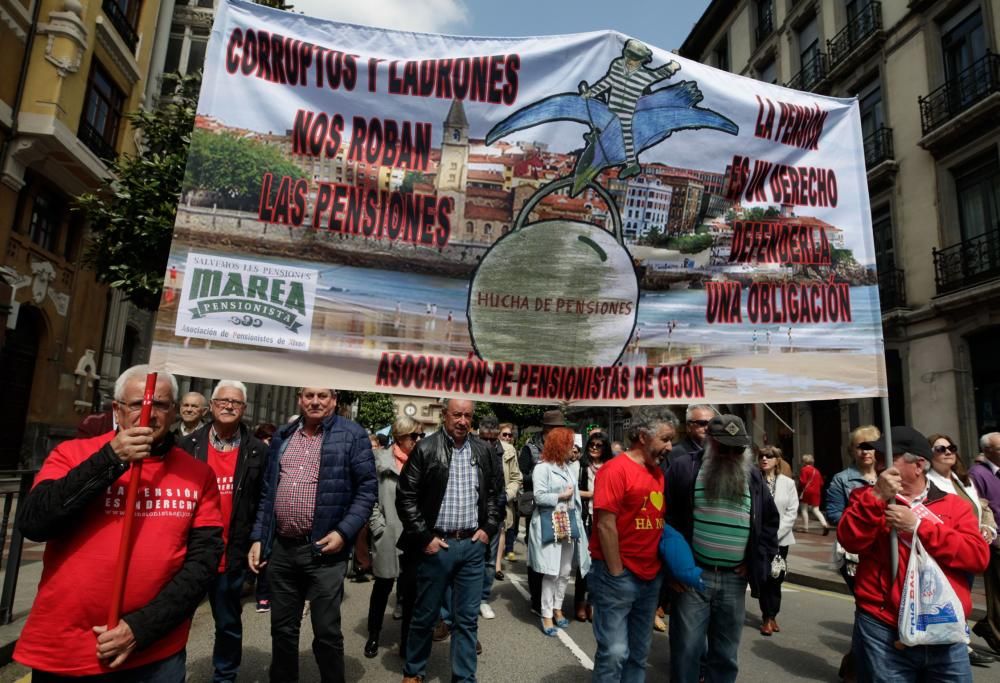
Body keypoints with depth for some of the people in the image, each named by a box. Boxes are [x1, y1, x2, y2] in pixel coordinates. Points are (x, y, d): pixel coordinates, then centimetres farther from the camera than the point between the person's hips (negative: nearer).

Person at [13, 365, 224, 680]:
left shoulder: (197, 474, -4)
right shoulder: (72, 454, -3)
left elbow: (203, 559, -6)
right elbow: (32, 523, -15)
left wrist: (141, 629, -12)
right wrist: (110, 460, -21)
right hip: (62, 651, 1)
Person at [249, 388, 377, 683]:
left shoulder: (352, 435, -5)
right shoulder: (282, 436, 11)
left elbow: (367, 488, -8)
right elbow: (267, 491, 15)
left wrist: (343, 532, -16)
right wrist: (258, 537, 9)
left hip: (324, 550, -4)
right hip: (280, 548, 5)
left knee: (327, 632, 6)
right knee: (282, 629, 17)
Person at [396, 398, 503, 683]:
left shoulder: (483, 450, 4)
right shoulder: (425, 449, -8)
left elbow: (497, 491, 14)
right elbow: (406, 497, -7)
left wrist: (488, 528, 4)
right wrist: (424, 537, -10)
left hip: (472, 544, 3)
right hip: (437, 544, -2)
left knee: (467, 618, 10)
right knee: (425, 615, 14)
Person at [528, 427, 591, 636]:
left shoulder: (568, 467, 10)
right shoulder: (542, 468, -10)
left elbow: (574, 494, 12)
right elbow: (539, 497, -15)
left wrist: (576, 520, 7)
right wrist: (562, 496, -8)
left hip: (568, 523, 7)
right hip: (549, 525, -7)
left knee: (565, 571, 14)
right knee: (551, 572, -2)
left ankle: (557, 609, 29)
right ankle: (546, 615, 10)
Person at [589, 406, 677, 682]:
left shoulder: (658, 473, 8)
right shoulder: (615, 469, -16)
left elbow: (660, 522, 14)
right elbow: (605, 525, -18)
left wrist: (664, 567, 7)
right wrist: (617, 574, -15)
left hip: (650, 577, 8)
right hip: (618, 576, -7)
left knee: (639, 653, 17)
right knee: (614, 653, -1)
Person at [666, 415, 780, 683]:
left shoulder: (753, 476, 9)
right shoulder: (684, 469, -4)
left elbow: (770, 520, 17)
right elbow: (665, 517, -4)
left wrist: (758, 560, 6)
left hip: (735, 579, 4)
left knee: (726, 653, 14)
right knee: (686, 650, 1)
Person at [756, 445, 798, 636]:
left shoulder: (788, 483, 2)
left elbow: (792, 512, -2)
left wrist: (775, 533, -11)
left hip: (780, 538, 2)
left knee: (776, 578, 10)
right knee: (763, 578, 2)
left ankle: (772, 615, 26)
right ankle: (767, 617, 16)